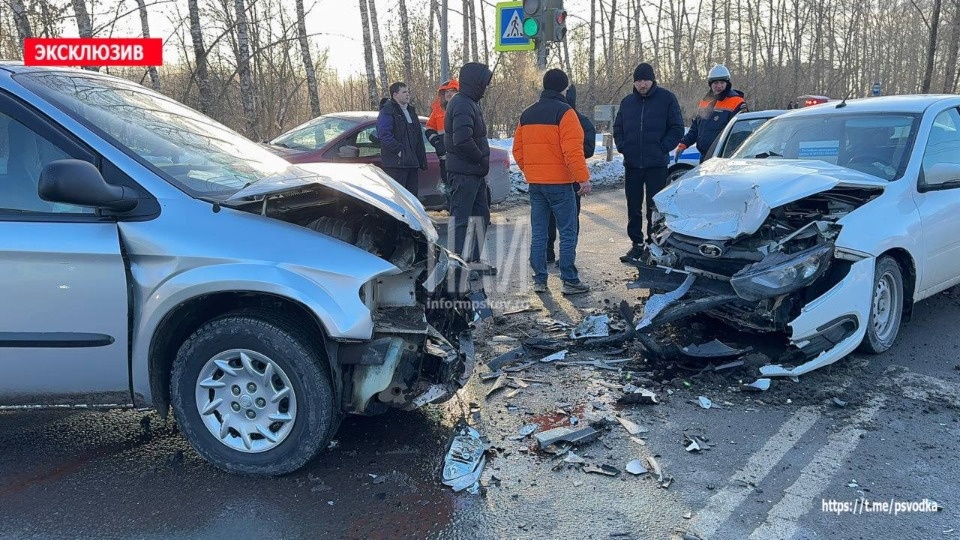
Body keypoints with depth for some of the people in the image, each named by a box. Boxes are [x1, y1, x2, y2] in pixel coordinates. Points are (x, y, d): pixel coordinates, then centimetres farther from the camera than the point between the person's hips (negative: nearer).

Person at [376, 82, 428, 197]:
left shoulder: (411, 110, 22)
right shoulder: (387, 111, -6)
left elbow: (418, 137, 24)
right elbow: (384, 134, -18)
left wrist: (422, 160, 18)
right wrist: (399, 150, -22)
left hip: (412, 162, 8)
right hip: (396, 163, -8)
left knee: (412, 195, 12)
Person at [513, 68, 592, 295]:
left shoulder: (527, 114, 13)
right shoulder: (564, 111, -8)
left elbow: (518, 149, 14)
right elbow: (572, 149, -17)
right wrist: (583, 177, -14)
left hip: (535, 182, 6)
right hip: (559, 182, -6)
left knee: (538, 232, 10)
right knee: (568, 232, 0)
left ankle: (539, 280, 13)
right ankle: (570, 281, 2)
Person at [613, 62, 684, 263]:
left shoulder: (667, 98, 0)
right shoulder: (627, 101, 11)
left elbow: (677, 128, -1)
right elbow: (617, 128, 18)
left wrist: (662, 148, -10)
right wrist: (622, 147, 2)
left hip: (657, 164, -4)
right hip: (632, 164, 4)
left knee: (655, 206, 0)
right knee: (633, 207, 8)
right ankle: (637, 244, 17)